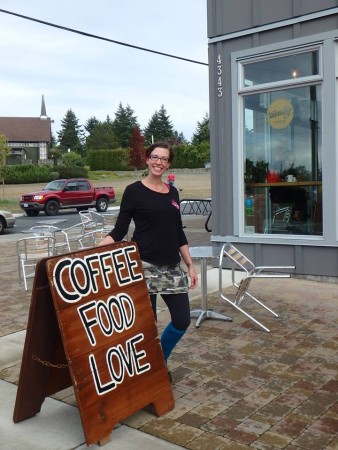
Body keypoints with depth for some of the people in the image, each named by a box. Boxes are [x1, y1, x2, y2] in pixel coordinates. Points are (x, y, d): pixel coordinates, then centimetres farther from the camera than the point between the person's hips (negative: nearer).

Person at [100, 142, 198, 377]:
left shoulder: (173, 192, 12)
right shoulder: (134, 191, -4)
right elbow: (119, 230, -6)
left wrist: (190, 265, 14)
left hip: (172, 266, 6)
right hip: (144, 266, -6)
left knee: (182, 320, 7)